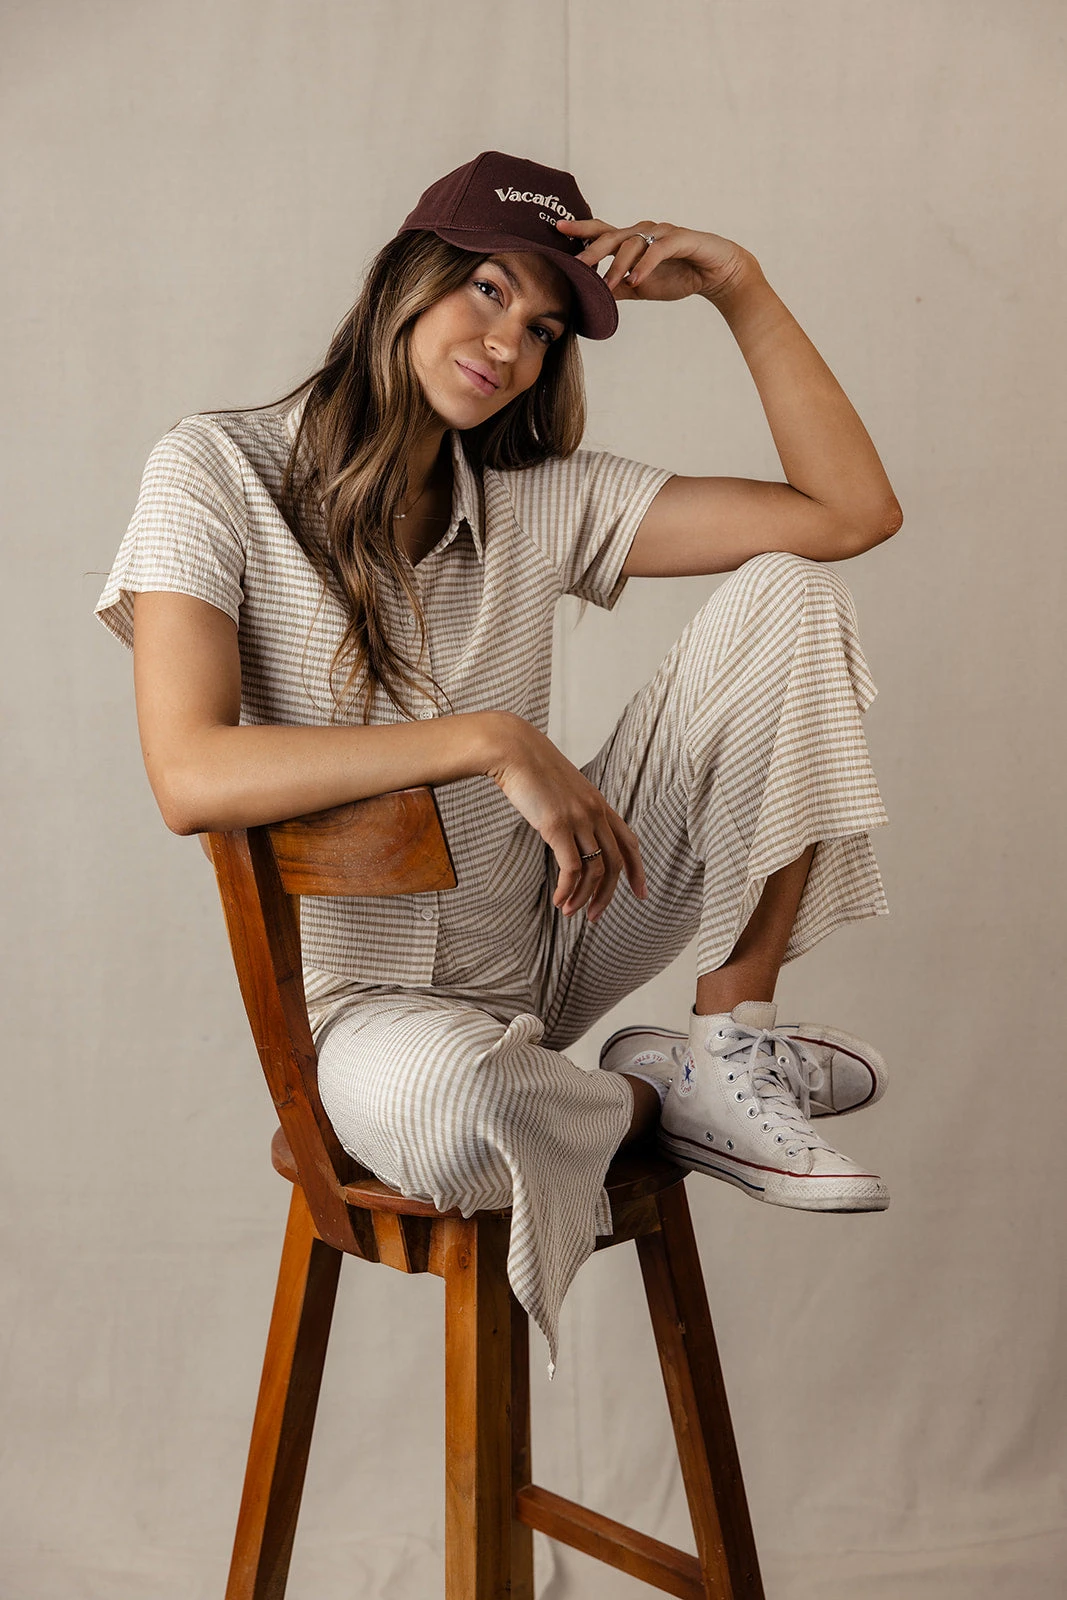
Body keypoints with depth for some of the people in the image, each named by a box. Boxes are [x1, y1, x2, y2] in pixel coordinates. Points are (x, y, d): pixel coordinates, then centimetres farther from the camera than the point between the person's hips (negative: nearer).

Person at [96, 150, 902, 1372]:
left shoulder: (542, 502, 1)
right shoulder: (218, 474, -11)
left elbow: (855, 512, -3)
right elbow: (191, 777, -26)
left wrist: (738, 287, -8)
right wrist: (489, 739, -33)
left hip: (550, 942, 5)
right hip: (373, 995, -4)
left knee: (786, 595, -9)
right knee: (447, 1100, -44)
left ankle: (728, 1043, -10)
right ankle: (654, 1097, -6)